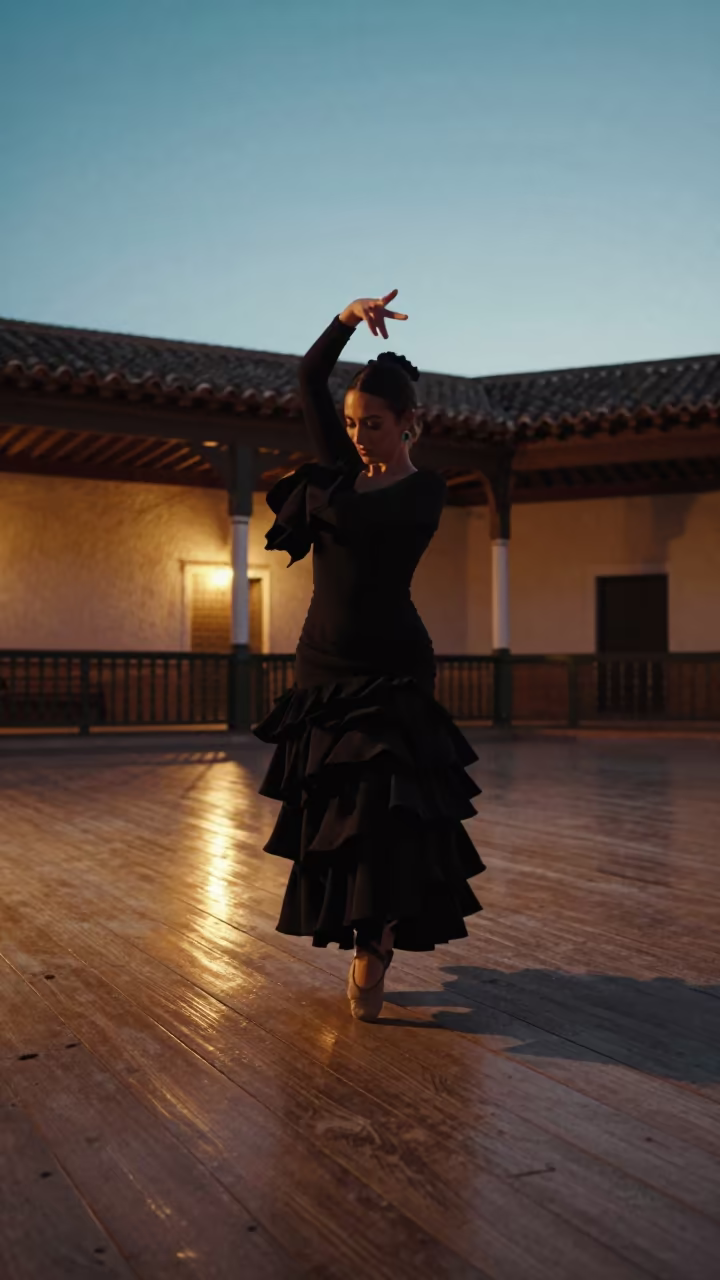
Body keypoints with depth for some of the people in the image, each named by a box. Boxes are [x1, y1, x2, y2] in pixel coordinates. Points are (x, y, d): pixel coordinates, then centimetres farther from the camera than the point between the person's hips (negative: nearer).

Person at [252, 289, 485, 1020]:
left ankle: (372, 950, -6)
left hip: (390, 668, -7)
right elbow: (309, 382, 8)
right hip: (322, 660, 7)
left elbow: (353, 521, -16)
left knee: (379, 809, -10)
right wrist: (347, 319, -3)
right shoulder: (343, 471, 10)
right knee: (330, 806, 8)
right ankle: (371, 935, 22)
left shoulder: (423, 491, -5)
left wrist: (308, 488, 2)